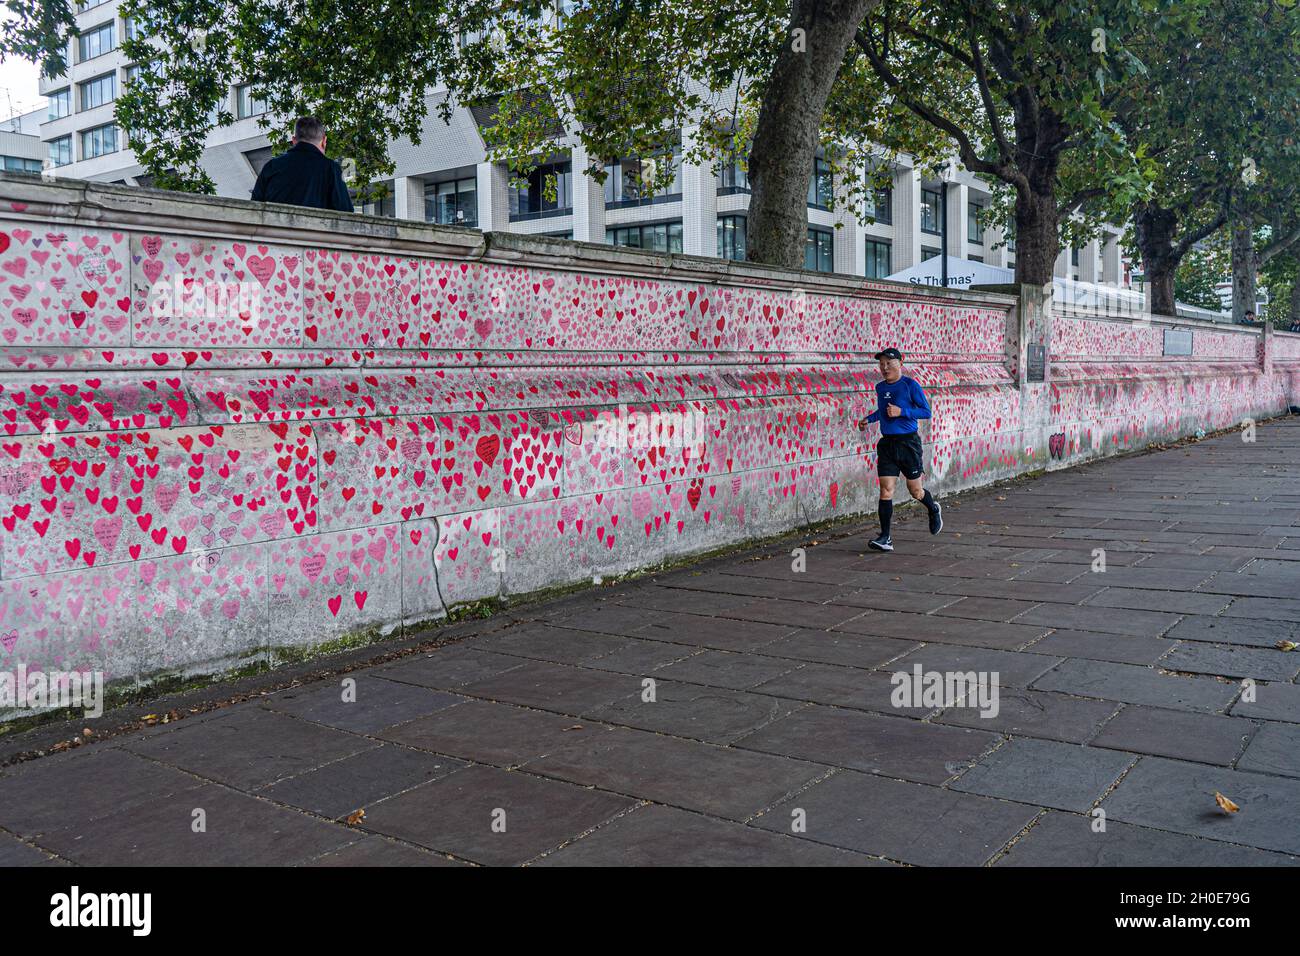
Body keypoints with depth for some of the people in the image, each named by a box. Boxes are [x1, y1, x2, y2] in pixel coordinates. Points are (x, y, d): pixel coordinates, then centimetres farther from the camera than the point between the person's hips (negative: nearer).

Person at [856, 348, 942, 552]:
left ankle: (934, 510, 42)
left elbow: (926, 412, -10)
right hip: (887, 443, 4)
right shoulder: (880, 388, 9)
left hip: (908, 442, -4)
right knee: (886, 489, -6)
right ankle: (885, 538, -4)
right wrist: (869, 419, 11)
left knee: (915, 490, 8)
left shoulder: (910, 385, -9)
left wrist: (901, 411, -20)